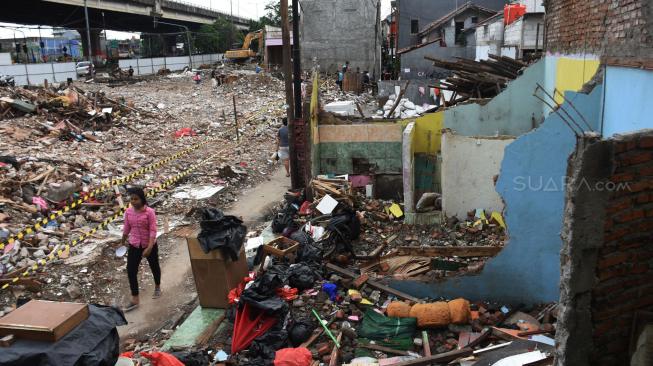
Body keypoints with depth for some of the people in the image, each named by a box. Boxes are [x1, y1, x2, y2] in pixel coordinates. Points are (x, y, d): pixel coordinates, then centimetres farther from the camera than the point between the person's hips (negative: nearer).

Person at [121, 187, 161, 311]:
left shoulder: (149, 212, -19)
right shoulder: (128, 212, -4)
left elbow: (153, 230, -21)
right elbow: (126, 229, 11)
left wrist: (149, 247, -29)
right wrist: (123, 242, 22)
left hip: (149, 245, -4)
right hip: (134, 245, 4)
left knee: (154, 267, 17)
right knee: (131, 271, -3)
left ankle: (157, 287, 45)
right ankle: (134, 300, 6)